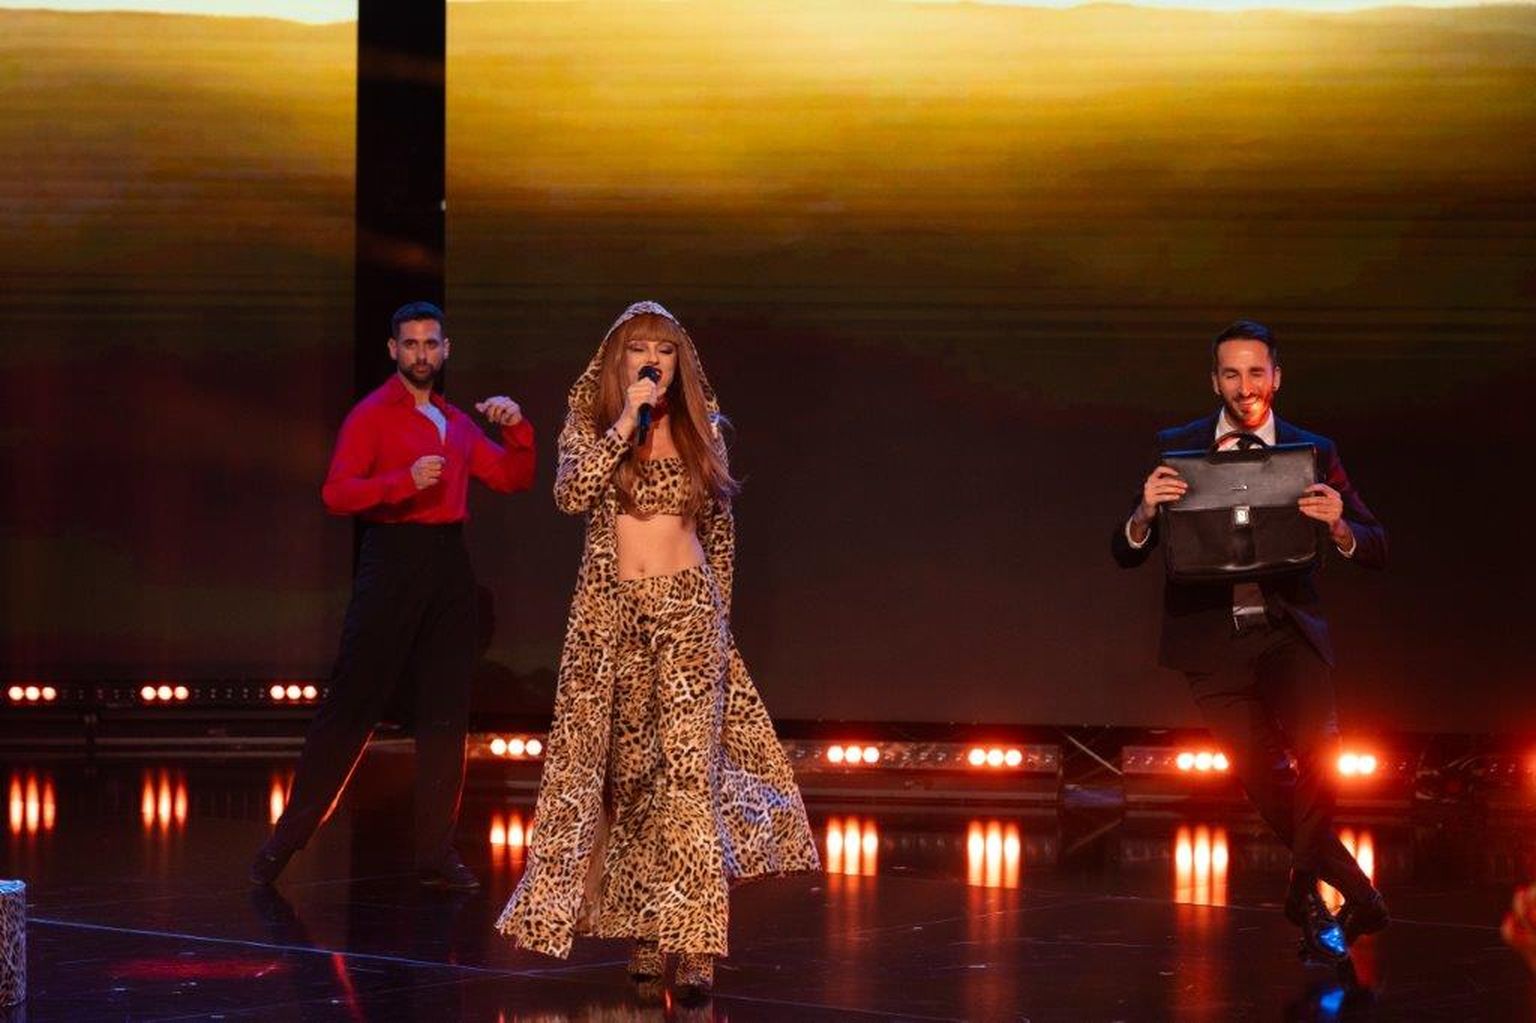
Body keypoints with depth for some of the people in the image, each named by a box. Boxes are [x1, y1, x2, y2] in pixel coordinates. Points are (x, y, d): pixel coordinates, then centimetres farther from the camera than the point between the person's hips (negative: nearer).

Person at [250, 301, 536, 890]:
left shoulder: (458, 424, 19)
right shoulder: (373, 415, -1)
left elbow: (513, 480, 18)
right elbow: (337, 494, -12)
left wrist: (517, 430, 1)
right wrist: (406, 481, -25)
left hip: (449, 566, 6)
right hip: (393, 560, -6)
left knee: (446, 713, 4)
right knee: (351, 705, -6)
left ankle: (435, 852, 7)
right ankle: (288, 837, 0)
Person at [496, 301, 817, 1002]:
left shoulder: (699, 431, 8)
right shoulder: (590, 426, 4)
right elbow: (570, 494, -15)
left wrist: (715, 609, 18)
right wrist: (624, 424, -18)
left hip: (688, 609, 0)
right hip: (609, 612, 1)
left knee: (688, 761, -12)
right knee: (627, 768, 4)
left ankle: (694, 941, -17)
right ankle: (643, 927, 13)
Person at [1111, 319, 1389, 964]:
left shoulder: (1313, 452, 4)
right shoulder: (1176, 449, 3)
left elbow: (1376, 550, 2)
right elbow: (1125, 554, 1)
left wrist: (1340, 527, -21)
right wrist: (1145, 513, -22)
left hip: (1287, 629, 0)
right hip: (1212, 639, 0)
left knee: (1317, 747, -22)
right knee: (1263, 777, 1)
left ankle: (1307, 890, -1)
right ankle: (1355, 893, 22)